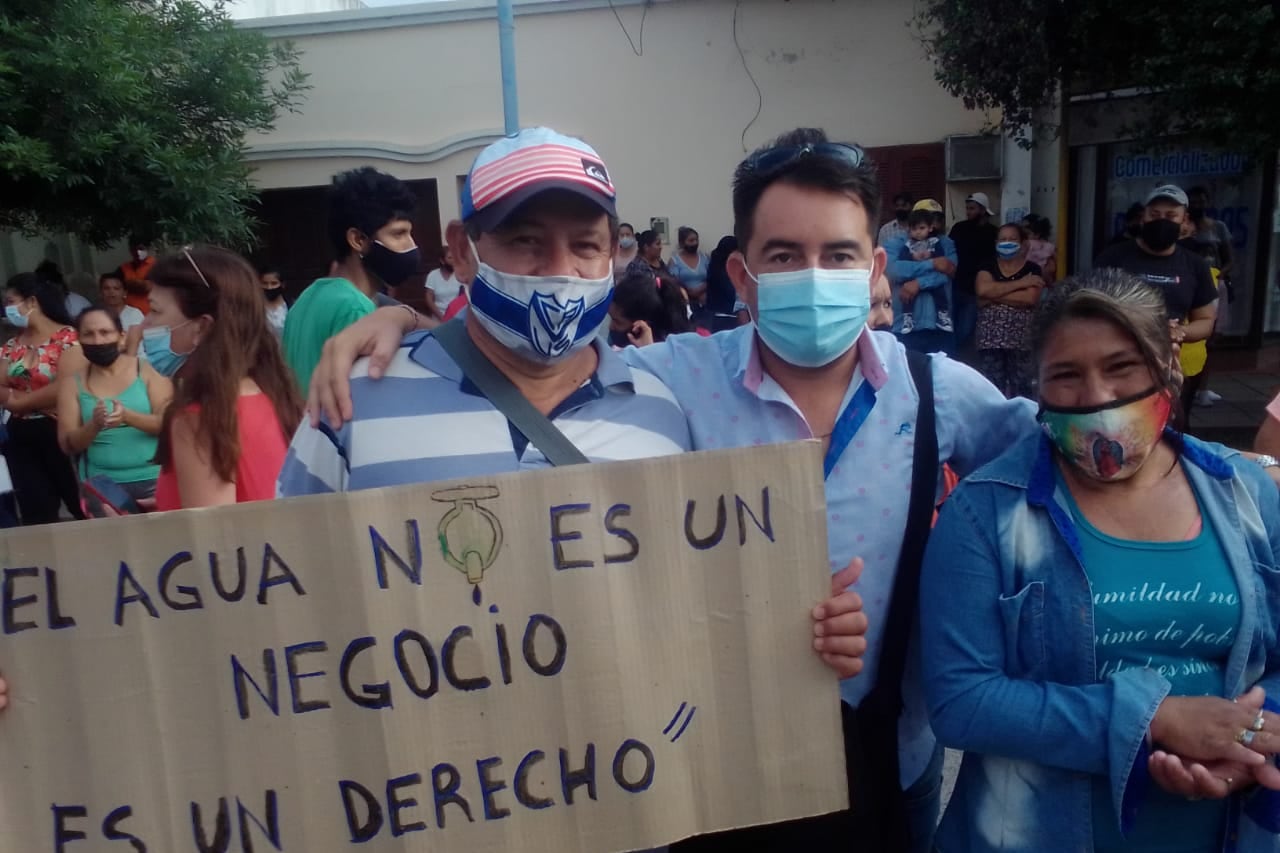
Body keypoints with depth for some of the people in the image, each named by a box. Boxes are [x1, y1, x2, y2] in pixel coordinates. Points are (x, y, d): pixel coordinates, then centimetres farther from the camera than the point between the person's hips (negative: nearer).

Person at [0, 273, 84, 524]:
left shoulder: (68, 338, -9)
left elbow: (66, 388, -19)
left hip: (58, 432, -6)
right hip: (21, 438, 6)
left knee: (84, 509, -1)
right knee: (36, 516, 9)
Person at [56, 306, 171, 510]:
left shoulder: (147, 369, 0)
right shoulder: (73, 382, 5)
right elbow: (68, 446, 1)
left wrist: (128, 417, -24)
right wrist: (94, 426, -19)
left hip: (154, 480, -1)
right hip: (102, 485, 1)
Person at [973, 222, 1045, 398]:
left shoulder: (1032, 270, 6)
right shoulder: (987, 268, 11)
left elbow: (1030, 298, -12)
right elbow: (983, 290, -11)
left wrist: (993, 297, -9)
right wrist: (1020, 283, -9)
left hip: (1021, 338, -1)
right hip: (990, 338, 2)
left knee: (1021, 389, -1)